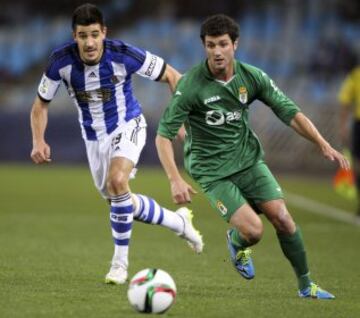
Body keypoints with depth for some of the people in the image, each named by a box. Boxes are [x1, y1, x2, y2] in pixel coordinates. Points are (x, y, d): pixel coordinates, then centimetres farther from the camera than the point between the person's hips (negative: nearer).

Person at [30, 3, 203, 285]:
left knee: (117, 181, -29)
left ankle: (120, 261, -15)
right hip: (94, 136, 4)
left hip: (127, 126, -4)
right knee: (121, 200, 11)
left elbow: (171, 75, -12)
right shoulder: (61, 60, -19)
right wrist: (39, 141, -18)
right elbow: (41, 103, -4)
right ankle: (179, 222, 37)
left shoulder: (123, 54, -25)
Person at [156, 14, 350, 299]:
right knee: (253, 230, -17)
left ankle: (306, 286, 9)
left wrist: (323, 144, -12)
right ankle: (236, 243, 21)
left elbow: (290, 112, -2)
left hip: (249, 158, 4)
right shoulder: (191, 85, -19)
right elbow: (164, 135, -18)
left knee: (282, 218, -8)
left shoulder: (251, 77, -8)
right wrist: (175, 180, -30)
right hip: (212, 171, -4)